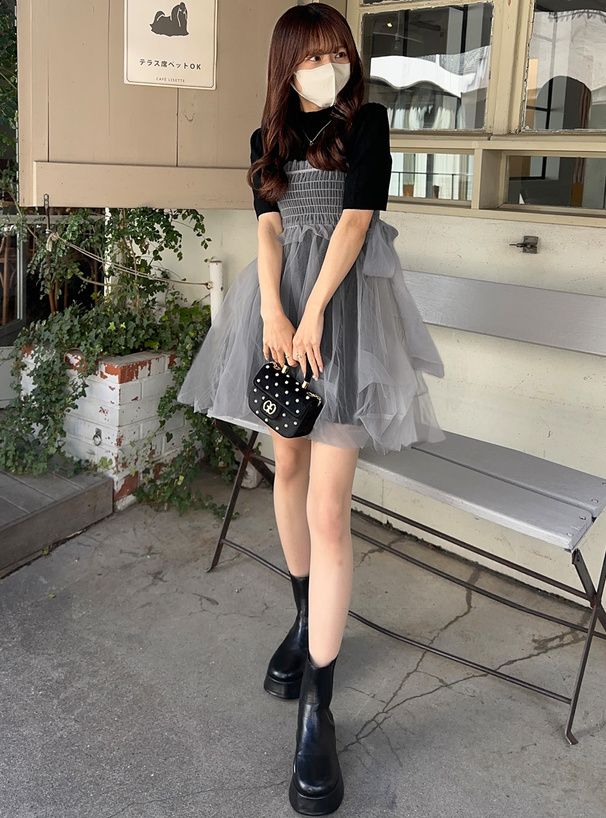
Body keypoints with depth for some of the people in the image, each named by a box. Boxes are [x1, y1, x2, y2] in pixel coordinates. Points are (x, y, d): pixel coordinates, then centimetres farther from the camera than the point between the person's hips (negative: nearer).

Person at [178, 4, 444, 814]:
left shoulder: (366, 121, 3)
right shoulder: (269, 137, 13)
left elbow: (355, 219, -8)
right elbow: (268, 228, 0)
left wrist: (312, 317, -17)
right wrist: (273, 317, -16)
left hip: (344, 300, -5)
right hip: (279, 298, 5)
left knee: (329, 509, -11)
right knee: (288, 466, 12)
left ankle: (318, 709, -6)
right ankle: (305, 618, 33)